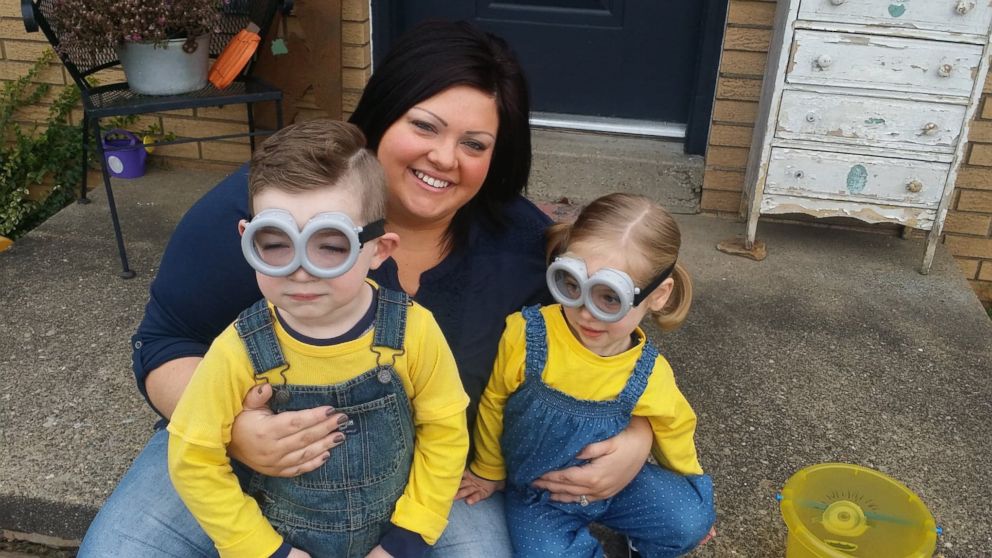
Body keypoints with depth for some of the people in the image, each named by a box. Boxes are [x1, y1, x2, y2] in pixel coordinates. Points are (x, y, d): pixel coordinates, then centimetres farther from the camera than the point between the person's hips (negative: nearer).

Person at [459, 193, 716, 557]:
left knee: (689, 520, -15)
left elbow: (674, 431, 4)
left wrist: (692, 504, 18)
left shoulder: (649, 377, -18)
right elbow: (493, 404, -5)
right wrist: (490, 471, 10)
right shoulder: (524, 336, -25)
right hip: (536, 496, -1)